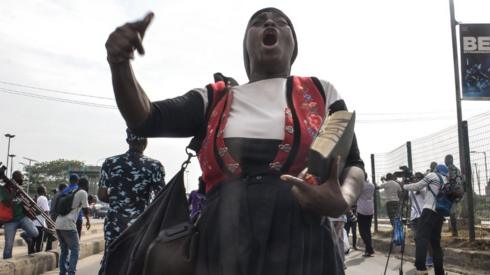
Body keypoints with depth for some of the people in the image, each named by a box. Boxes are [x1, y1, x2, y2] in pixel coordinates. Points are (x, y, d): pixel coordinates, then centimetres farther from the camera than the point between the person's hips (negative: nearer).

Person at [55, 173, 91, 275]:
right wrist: (88, 220, 18)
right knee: (75, 249, -1)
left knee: (64, 250, 16)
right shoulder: (82, 192, 1)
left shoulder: (63, 192, 20)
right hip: (68, 224, -7)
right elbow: (85, 209, 2)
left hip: (58, 224, 7)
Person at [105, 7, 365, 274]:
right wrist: (120, 63, -19)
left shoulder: (321, 92, 8)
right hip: (223, 250, 1)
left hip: (302, 249, 0)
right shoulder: (214, 98, 11)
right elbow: (144, 119, 0)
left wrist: (342, 200, -14)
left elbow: (353, 164, 9)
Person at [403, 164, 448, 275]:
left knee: (421, 238, -17)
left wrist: (404, 186, 23)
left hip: (429, 211, -8)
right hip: (440, 215, 8)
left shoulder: (433, 176, 7)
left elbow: (417, 187, 8)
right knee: (435, 242, 11)